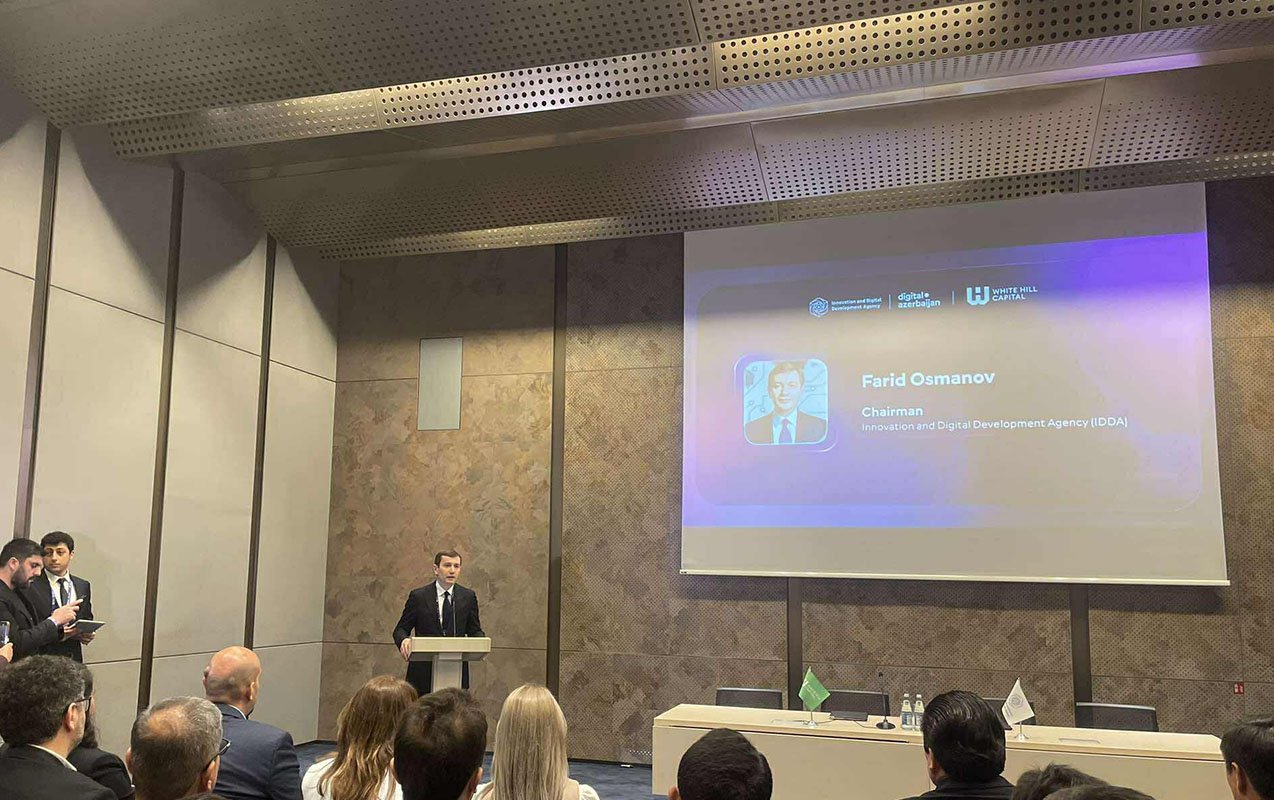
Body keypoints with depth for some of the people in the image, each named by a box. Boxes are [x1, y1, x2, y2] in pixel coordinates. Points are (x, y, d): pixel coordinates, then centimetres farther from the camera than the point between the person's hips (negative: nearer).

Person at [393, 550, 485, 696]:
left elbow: (474, 630, 12)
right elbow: (400, 629, 5)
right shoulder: (418, 596, 1)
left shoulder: (468, 597, 7)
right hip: (423, 672, -1)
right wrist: (404, 640, -18)